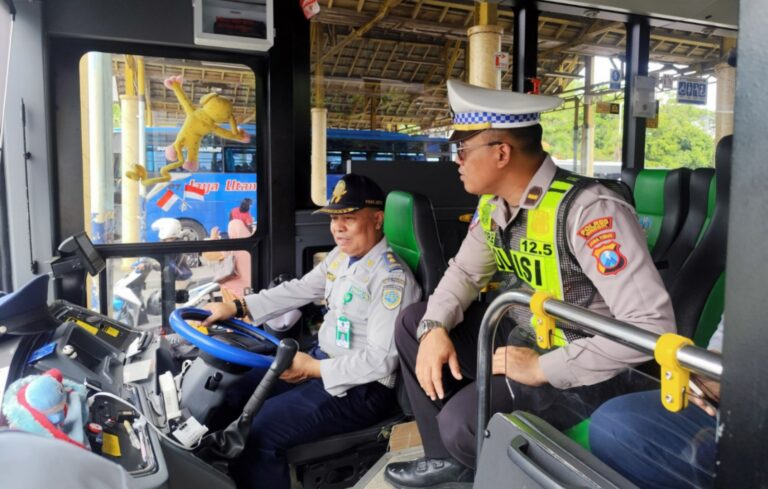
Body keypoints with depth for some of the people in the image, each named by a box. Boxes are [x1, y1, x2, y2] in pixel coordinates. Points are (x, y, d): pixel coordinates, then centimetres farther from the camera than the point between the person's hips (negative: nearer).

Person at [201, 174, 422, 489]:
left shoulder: (391, 278, -22)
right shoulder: (342, 255, 5)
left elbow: (381, 361, -24)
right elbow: (299, 290, 10)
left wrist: (314, 368, -22)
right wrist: (236, 307, 2)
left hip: (361, 389, -9)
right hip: (323, 361, 9)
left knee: (260, 431, -20)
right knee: (234, 394, 9)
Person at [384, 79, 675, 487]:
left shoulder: (588, 211, -30)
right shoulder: (493, 204, -2)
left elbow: (652, 325, -33)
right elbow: (465, 270, 10)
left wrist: (543, 369, -28)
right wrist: (435, 328, -9)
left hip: (582, 369, -8)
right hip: (521, 336, 8)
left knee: (463, 419, -28)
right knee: (413, 322, 4)